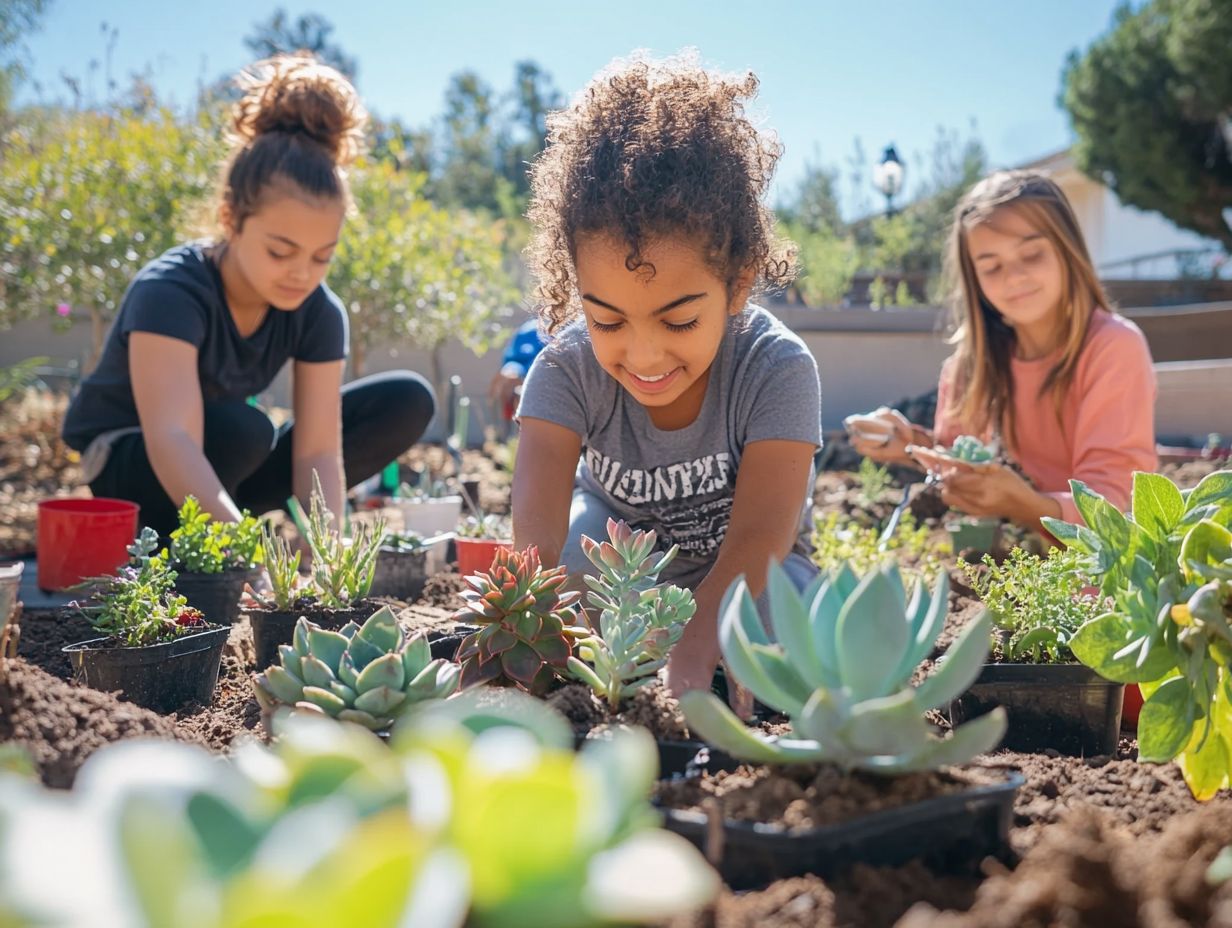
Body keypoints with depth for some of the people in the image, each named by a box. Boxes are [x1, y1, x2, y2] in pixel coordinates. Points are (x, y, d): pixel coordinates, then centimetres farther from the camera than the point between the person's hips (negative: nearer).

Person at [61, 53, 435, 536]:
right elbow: (172, 439, -45)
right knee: (242, 429, -39)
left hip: (224, 467, 6)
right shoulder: (170, 290, -31)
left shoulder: (318, 311, -15)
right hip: (128, 467, -6)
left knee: (408, 400, -8)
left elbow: (319, 451, -21)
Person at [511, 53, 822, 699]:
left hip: (741, 577, -1)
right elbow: (536, 533, -39)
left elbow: (754, 544, -39)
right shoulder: (567, 369, -27)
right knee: (586, 525, -28)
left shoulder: (778, 369, -31)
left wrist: (686, 667, -59)